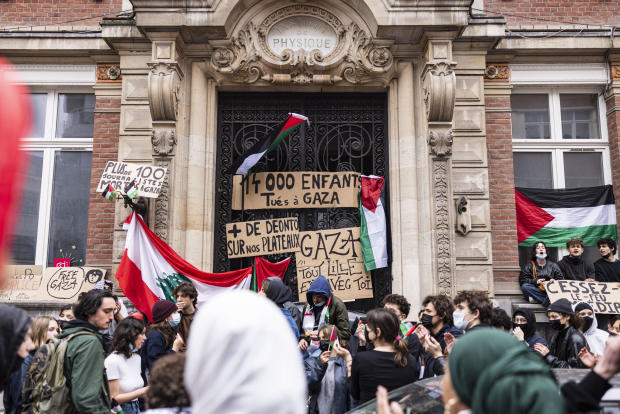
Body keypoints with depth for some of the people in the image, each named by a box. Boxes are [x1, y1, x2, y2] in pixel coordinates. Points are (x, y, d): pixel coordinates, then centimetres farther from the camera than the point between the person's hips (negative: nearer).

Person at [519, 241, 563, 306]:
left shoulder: (553, 265, 22)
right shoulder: (529, 266, 17)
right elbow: (522, 280, 4)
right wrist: (535, 281, -13)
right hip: (536, 292, 0)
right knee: (525, 287, -32)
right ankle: (549, 300, -32)